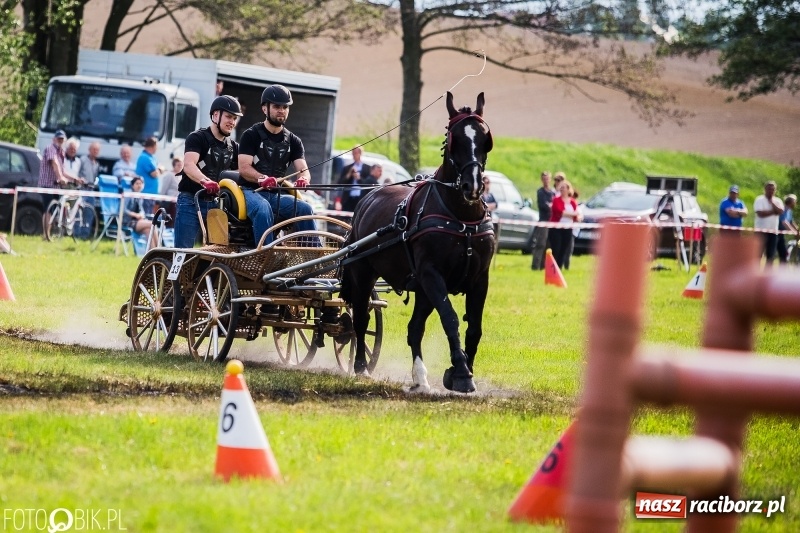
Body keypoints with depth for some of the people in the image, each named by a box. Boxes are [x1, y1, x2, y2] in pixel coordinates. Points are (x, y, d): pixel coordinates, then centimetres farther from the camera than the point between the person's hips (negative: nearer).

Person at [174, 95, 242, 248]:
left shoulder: (233, 147, 14)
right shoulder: (198, 138, -6)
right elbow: (188, 165, -23)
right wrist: (205, 181, -43)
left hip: (218, 204, 6)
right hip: (191, 201, -6)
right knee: (183, 251, -8)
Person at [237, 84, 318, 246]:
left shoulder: (293, 141, 13)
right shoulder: (251, 135, 0)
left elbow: (303, 169, 0)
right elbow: (244, 168, -11)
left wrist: (303, 179, -26)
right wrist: (263, 178, -32)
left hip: (277, 195, 4)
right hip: (251, 191, -4)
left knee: (305, 209, -23)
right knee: (263, 209, -37)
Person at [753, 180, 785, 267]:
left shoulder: (777, 201, 13)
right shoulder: (760, 199, -2)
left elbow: (780, 211, -6)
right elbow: (760, 213, -16)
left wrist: (771, 202, -7)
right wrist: (773, 211, -8)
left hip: (773, 231, 5)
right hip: (761, 230, -5)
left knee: (771, 255, 5)